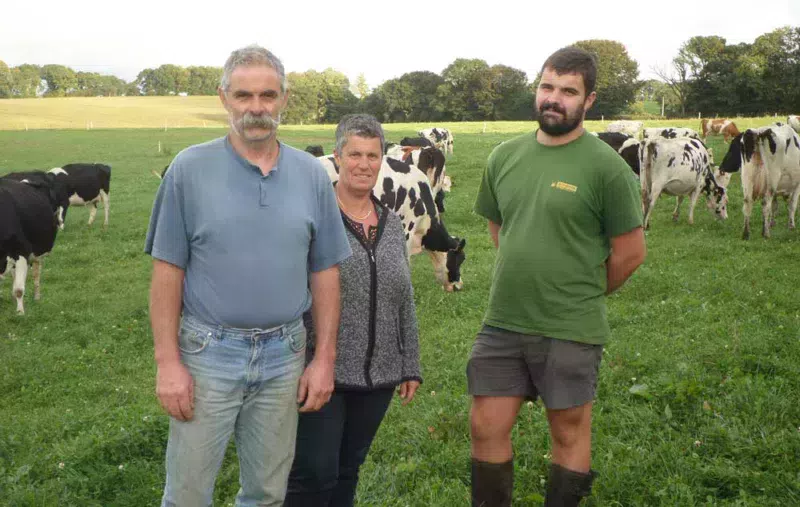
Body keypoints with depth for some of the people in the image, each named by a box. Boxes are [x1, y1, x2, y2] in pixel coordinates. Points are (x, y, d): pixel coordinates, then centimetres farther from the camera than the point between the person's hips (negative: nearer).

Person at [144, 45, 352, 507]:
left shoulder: (312, 175, 2)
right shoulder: (190, 169, -5)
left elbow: (325, 273, 6)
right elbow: (168, 271, -4)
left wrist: (325, 359, 2)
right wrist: (168, 362, -8)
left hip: (284, 356, 2)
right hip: (208, 352, -2)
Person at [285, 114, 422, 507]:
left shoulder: (392, 225, 10)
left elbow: (405, 303, 14)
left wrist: (410, 367, 13)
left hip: (378, 376, 5)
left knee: (347, 472, 15)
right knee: (313, 474, -3)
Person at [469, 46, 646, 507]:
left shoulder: (606, 166, -10)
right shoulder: (505, 157, 6)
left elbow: (630, 252, -6)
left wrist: (584, 295, 4)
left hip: (571, 330, -5)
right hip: (502, 322, 5)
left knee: (570, 431, 10)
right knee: (487, 427, 10)